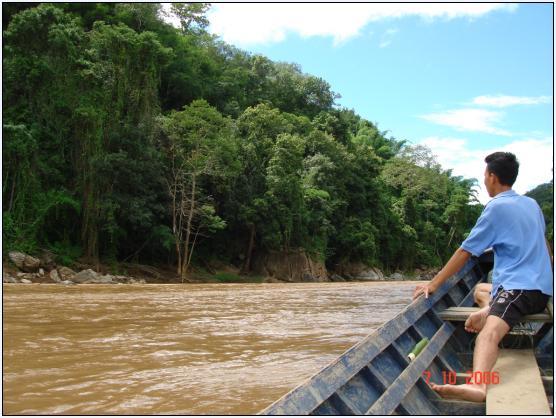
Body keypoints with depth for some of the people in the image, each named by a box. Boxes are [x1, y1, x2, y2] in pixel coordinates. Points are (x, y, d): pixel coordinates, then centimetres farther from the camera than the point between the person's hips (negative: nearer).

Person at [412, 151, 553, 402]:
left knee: (490, 331, -35)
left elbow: (465, 252, -7)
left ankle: (477, 385, -65)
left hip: (519, 287, -9)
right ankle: (489, 309, -4)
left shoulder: (497, 207, -5)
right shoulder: (531, 204, 18)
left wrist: (433, 284, -2)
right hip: (541, 288, 9)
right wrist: (548, 274, 51)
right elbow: (544, 247, 33)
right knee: (480, 289, 32)